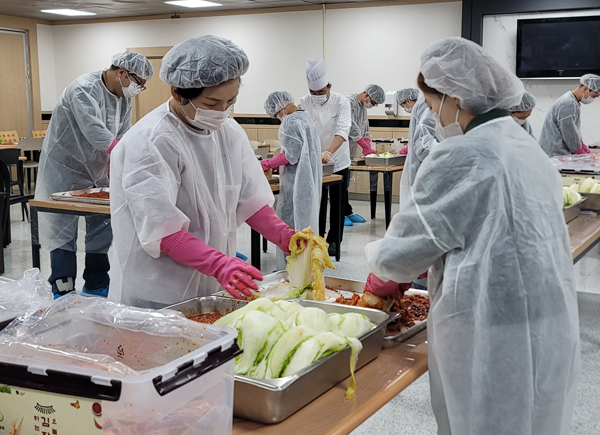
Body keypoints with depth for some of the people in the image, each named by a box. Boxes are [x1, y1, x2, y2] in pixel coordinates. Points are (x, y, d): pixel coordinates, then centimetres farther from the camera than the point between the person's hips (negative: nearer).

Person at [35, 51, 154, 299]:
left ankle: (96, 287, 21)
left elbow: (122, 137, 0)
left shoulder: (124, 98, 2)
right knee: (63, 231, -1)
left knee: (102, 228, 9)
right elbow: (95, 131, -37)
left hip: (97, 171, 8)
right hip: (65, 169, -7)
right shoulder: (84, 89, -23)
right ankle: (63, 293, 7)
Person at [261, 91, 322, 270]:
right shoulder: (306, 117, 13)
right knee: (307, 219, 15)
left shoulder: (290, 121, -15)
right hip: (310, 179, 9)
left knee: (289, 223, -2)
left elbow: (290, 155, -20)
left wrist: (266, 164, -12)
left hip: (295, 180, -9)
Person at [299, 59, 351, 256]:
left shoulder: (341, 102, -13)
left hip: (338, 161, -1)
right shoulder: (305, 103, -8)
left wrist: (328, 152, -42)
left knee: (338, 203, 5)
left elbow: (342, 131, -26)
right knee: (316, 203, 6)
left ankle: (333, 240, 17)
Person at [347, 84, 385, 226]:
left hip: (352, 153, 9)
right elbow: (352, 129, -22)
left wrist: (369, 148, 5)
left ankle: (348, 213, 17)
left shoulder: (363, 106, 15)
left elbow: (365, 130, 18)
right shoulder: (350, 103, -16)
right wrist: (366, 147, -21)